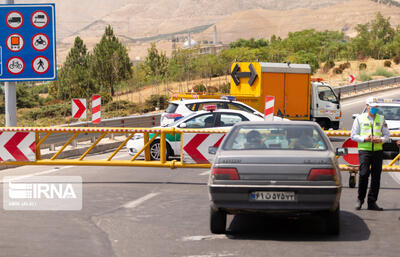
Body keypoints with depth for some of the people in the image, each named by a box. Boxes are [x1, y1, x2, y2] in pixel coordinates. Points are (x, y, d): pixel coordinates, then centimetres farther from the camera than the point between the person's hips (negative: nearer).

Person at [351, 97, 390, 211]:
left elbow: (387, 134, 15)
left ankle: (372, 202, 7)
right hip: (364, 150, -3)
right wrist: (365, 139, -12)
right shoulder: (359, 119, 5)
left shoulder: (381, 119, 13)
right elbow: (353, 135, 5)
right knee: (363, 174, -13)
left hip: (378, 150, 3)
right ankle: (360, 199, 3)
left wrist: (380, 140, -6)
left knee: (376, 177, 1)